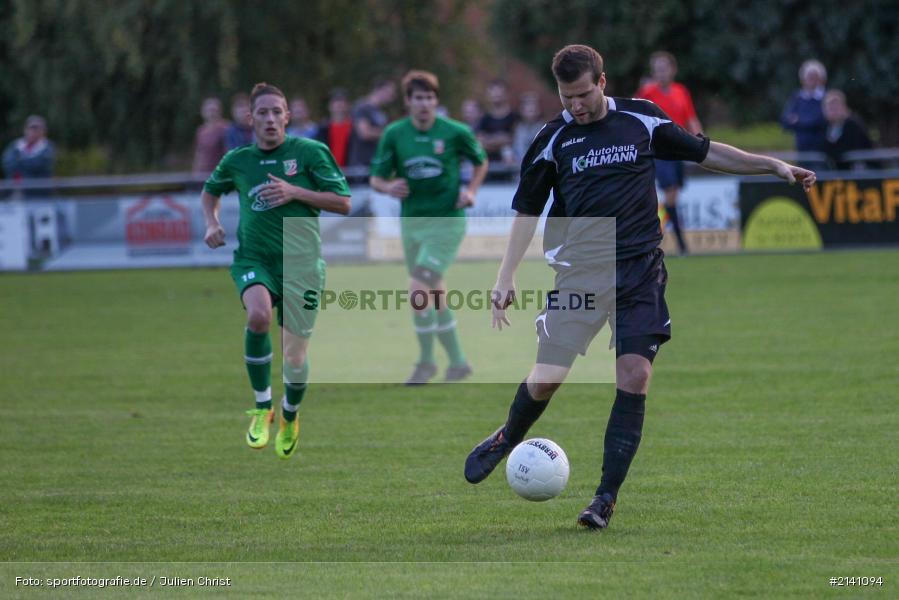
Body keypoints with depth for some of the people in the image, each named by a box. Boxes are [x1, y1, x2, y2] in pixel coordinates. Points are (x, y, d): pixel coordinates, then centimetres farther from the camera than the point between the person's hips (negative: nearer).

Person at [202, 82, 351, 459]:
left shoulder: (310, 152, -2)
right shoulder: (237, 160, 8)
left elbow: (343, 203, -2)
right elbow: (211, 191, 29)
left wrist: (296, 192, -14)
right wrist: (211, 223, 9)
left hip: (300, 263, -1)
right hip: (253, 259, 1)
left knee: (295, 359, 2)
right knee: (258, 315, -33)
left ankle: (289, 418, 37)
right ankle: (262, 408, -15)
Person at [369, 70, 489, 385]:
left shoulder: (455, 132, -7)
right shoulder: (394, 134, -1)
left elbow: (481, 161, 11)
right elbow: (376, 178, 3)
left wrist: (471, 190, -5)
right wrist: (389, 187, -19)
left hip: (447, 220, -4)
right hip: (411, 221, 4)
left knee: (418, 291, -15)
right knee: (435, 295, 12)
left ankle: (426, 361, 1)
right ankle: (458, 362, 27)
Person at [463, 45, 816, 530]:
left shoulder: (641, 120, 4)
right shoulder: (553, 139, 3)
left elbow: (705, 153, 14)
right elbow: (527, 210, 8)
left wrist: (773, 165, 9)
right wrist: (506, 278, 0)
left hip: (639, 269, 0)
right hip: (580, 269, 0)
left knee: (634, 378, -11)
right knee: (545, 379, -5)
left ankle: (607, 497, -5)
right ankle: (508, 438, 28)